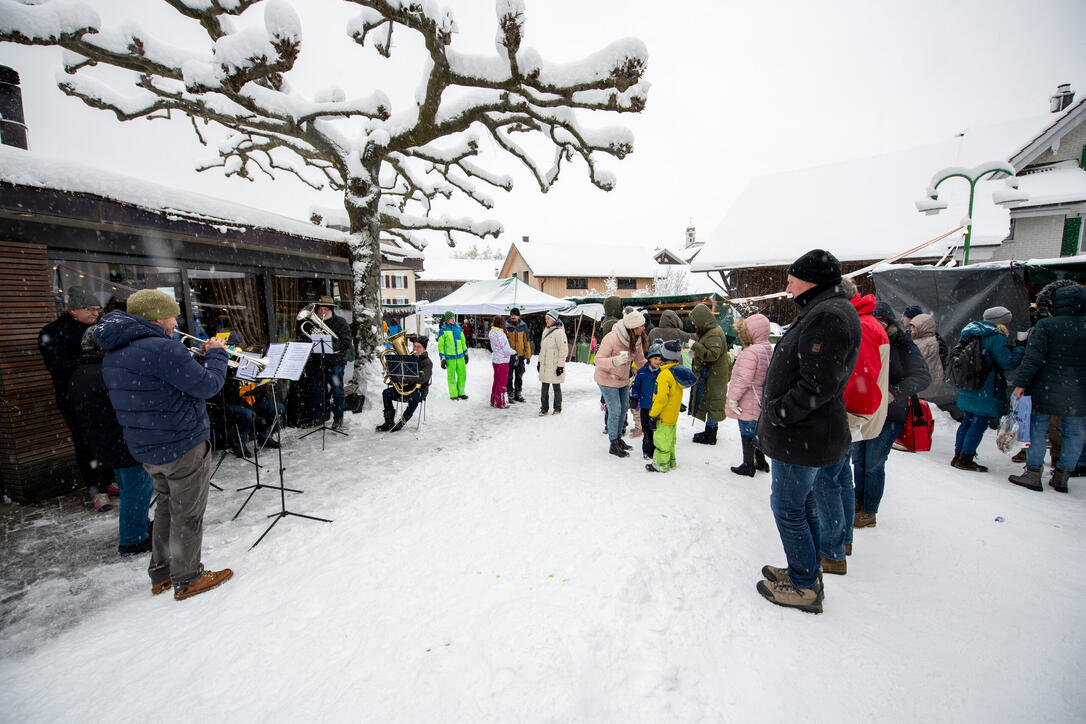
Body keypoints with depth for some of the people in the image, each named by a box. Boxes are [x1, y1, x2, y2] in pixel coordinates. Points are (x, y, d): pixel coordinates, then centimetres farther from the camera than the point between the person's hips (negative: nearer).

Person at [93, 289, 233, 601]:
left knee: (168, 506, 24)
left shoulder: (114, 354, 8)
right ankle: (187, 580, 21)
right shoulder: (163, 349, -24)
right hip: (183, 446, -9)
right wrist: (216, 354, -5)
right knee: (188, 515, 6)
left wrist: (199, 356, 12)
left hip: (146, 447, 9)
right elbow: (208, 386, -20)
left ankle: (161, 574, 36)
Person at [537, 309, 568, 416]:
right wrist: (539, 362, 19)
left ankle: (558, 408, 19)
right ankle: (544, 408, 19)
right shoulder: (545, 331, 13)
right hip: (544, 365, 7)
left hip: (555, 366, -7)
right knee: (544, 388, 9)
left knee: (556, 388, 6)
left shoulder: (559, 332, -12)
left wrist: (561, 365, -17)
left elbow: (563, 350, -14)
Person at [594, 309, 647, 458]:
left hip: (623, 379, 7)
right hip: (607, 379, -7)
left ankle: (618, 437, 36)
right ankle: (613, 445, 8)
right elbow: (598, 360, -27)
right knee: (615, 410, -7)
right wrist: (615, 361, -44)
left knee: (624, 407, 15)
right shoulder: (612, 338, -30)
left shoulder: (636, 339, -9)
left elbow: (640, 360, 4)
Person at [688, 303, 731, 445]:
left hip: (714, 376, -10)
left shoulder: (714, 334, -20)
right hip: (708, 374, 10)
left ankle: (710, 436, 5)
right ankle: (709, 431, 28)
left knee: (712, 402, -3)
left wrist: (696, 347, -23)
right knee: (708, 401, 17)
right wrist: (696, 352, 6)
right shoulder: (709, 332, 14)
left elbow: (713, 354, -29)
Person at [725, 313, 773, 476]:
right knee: (757, 432, 22)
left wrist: (733, 398, -19)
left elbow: (744, 379, -26)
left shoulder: (750, 352, -24)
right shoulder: (768, 349, 6)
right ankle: (761, 461, 35)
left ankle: (748, 466, 16)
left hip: (747, 404, -9)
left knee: (747, 435, 4)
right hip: (760, 403, 9)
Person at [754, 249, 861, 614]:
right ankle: (806, 574, 36)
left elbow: (819, 385, -26)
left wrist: (777, 412, -17)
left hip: (803, 436, -11)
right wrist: (776, 410, 13)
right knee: (802, 505, 20)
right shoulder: (823, 311, 14)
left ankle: (805, 587, 18)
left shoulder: (827, 316, -20)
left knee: (787, 508, 3)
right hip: (806, 433, 11)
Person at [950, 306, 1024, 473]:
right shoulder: (996, 337, -14)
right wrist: (1020, 350, 5)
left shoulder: (968, 332, 9)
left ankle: (958, 456, 21)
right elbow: (1007, 363, -11)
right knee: (980, 423, 0)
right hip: (986, 393, -8)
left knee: (967, 421, 16)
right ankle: (965, 459, 4)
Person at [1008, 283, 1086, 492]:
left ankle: (1033, 473, 5)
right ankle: (1062, 477, 18)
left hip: (1047, 389, -4)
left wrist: (1021, 383, -13)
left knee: (1037, 429, 4)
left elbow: (1034, 358, -15)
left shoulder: (1046, 325, -10)